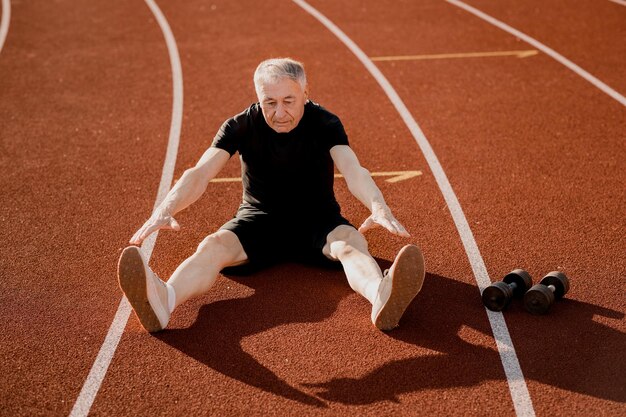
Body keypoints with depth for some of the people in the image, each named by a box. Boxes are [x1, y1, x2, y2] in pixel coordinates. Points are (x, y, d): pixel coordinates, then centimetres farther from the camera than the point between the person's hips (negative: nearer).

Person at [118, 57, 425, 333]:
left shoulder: (325, 124, -13)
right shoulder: (241, 126, -11)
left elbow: (353, 171, -30)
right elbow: (200, 173, -23)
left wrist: (379, 208, -53)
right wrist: (165, 210, -44)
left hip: (317, 220, 0)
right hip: (259, 218, 1)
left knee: (352, 243, -34)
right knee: (212, 246, -30)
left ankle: (381, 296, -67)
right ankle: (163, 300, -60)